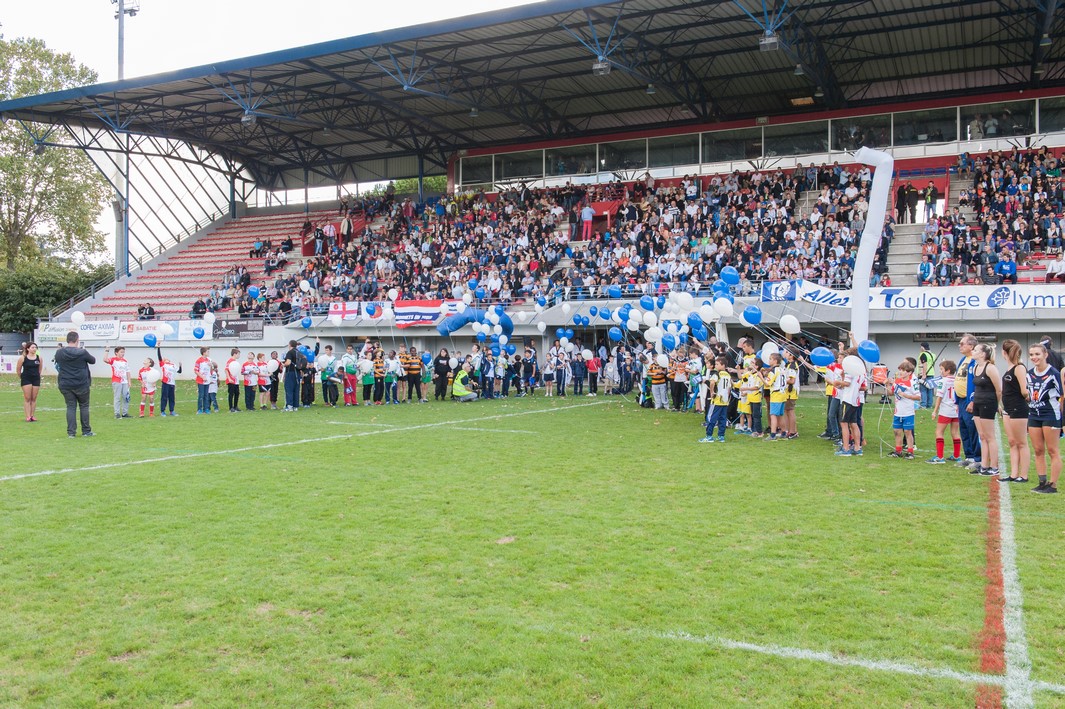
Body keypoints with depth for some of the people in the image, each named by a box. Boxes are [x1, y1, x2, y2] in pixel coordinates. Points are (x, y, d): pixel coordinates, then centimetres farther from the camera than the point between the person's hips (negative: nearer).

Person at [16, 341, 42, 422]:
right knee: (27, 398, -2)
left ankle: (32, 415, 12)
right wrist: (22, 378, 10)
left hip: (36, 379, 3)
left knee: (34, 398, 6)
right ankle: (28, 416, -2)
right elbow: (18, 370, 3)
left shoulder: (39, 358, -1)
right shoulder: (22, 358, -8)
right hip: (26, 379, -2)